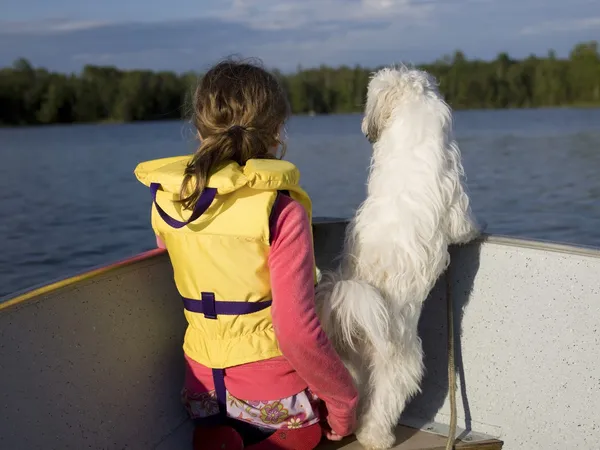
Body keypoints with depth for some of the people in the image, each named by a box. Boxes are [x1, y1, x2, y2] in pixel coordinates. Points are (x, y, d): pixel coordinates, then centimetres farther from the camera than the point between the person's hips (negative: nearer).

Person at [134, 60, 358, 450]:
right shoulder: (281, 211, -20)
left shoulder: (166, 201, -4)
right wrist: (344, 399, -10)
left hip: (203, 386, 4)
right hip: (273, 391, -4)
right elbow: (296, 331, -23)